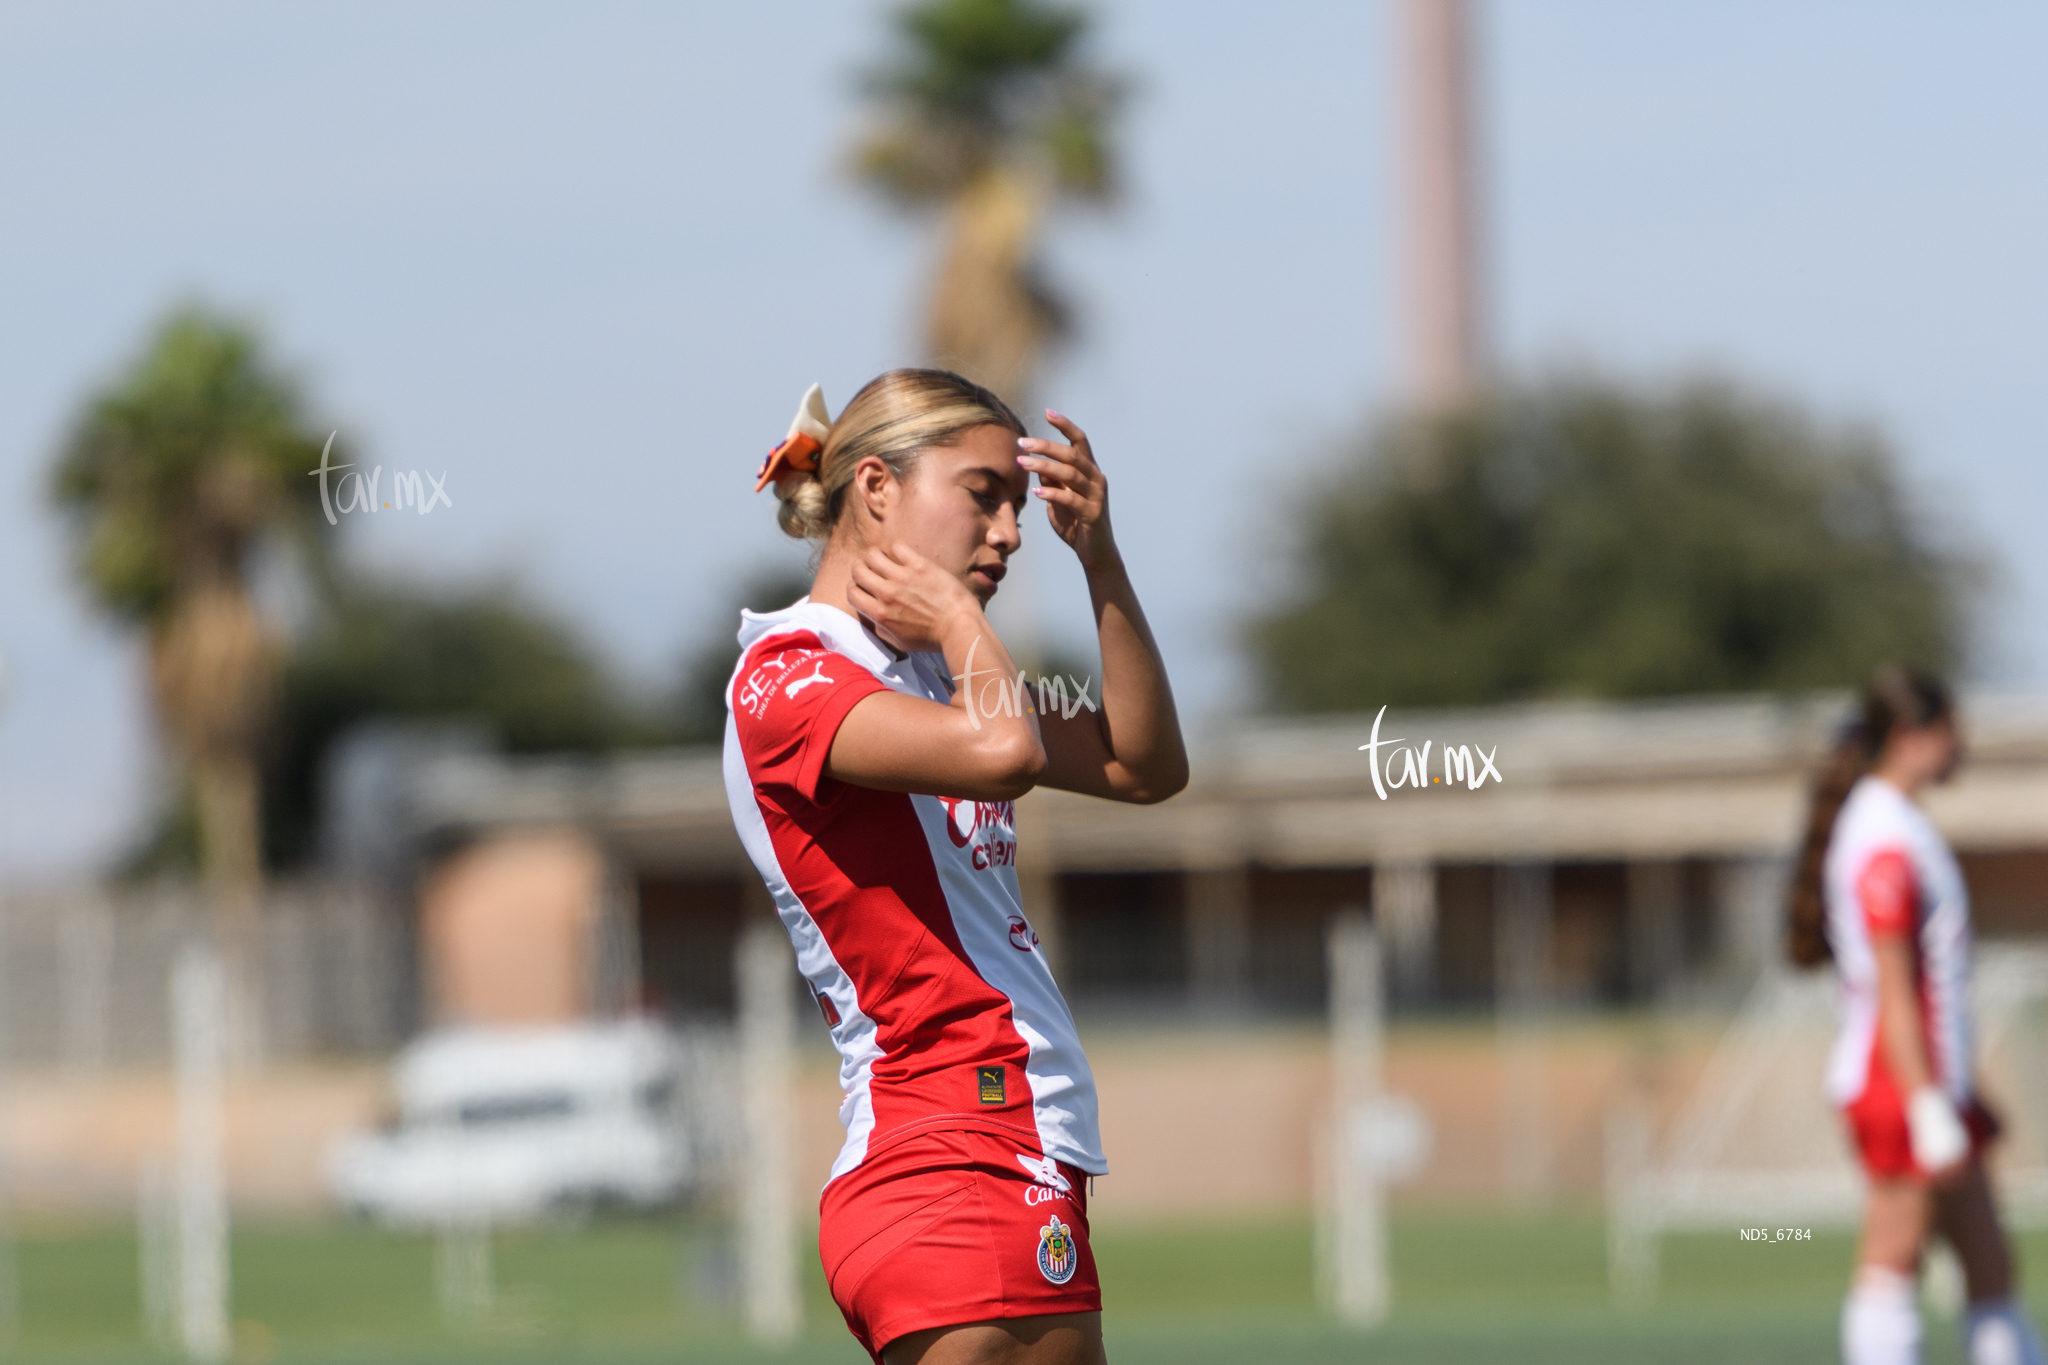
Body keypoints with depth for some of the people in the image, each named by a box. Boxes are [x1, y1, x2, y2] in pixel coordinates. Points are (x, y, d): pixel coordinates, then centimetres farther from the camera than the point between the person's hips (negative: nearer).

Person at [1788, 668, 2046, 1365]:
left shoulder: (1902, 829, 16)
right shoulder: (1886, 842, -16)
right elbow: (1893, 988, -20)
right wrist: (1930, 1109, -22)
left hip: (1934, 1078, 10)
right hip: (1901, 1082, -10)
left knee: (1990, 1267, 9)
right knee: (1893, 1262, -7)